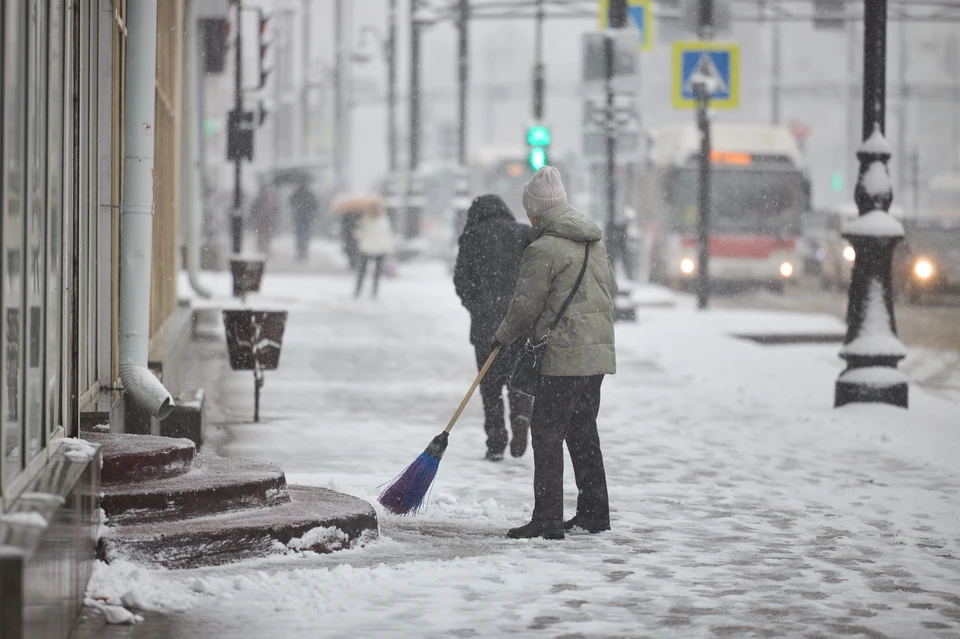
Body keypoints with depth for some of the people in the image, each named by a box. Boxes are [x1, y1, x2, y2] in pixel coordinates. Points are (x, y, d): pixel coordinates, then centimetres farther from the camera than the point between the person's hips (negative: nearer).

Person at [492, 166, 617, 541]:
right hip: (599, 353, 9)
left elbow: (525, 305, -9)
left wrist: (503, 337, 9)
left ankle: (548, 520, -9)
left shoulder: (542, 249, -13)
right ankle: (595, 513, 21)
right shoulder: (595, 243, 13)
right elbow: (611, 288, 24)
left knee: (547, 433, -6)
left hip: (564, 356, -8)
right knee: (583, 432, 17)